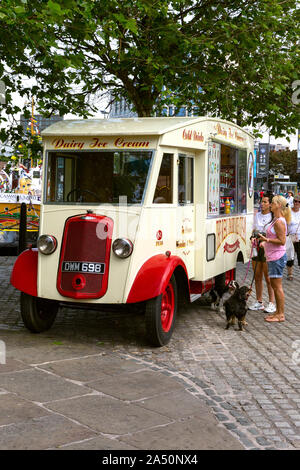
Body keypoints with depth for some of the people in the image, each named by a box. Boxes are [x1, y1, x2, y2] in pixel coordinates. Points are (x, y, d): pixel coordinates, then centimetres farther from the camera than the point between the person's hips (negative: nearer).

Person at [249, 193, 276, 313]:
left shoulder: (273, 217, -6)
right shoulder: (257, 215, 13)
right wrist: (253, 237, -1)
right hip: (257, 248, 6)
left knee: (268, 278, -4)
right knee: (257, 277, 10)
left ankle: (272, 303, 4)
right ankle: (259, 302, 20)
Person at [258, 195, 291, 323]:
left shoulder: (279, 222, -18)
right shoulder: (276, 220, 13)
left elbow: (282, 241, -20)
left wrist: (267, 239, -22)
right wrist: (266, 242, 15)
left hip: (277, 257, -10)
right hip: (273, 257, 10)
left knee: (277, 286, -5)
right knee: (274, 285, 15)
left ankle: (281, 315, 2)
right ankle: (278, 312, 22)